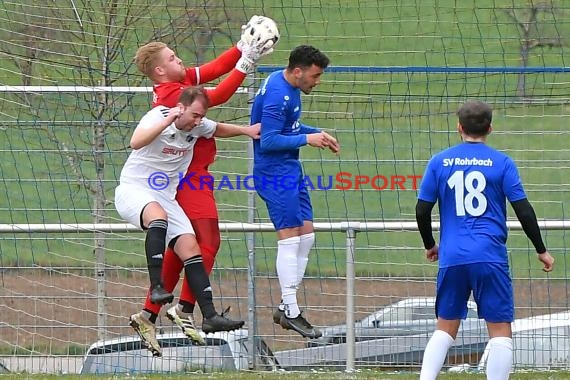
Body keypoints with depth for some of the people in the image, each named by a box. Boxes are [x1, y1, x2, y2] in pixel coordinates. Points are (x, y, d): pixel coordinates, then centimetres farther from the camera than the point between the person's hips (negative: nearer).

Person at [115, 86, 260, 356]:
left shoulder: (198, 126, 4)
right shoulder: (158, 116, -16)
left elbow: (218, 130, 28)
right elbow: (136, 143, -35)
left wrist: (246, 130, 12)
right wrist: (167, 121, -39)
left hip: (165, 198, 7)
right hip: (133, 190, -7)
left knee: (190, 247, -7)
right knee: (158, 215, -39)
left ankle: (209, 315, -9)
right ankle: (156, 286, -40)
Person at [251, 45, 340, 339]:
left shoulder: (288, 86, 10)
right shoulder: (277, 95, -21)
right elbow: (269, 141, -23)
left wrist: (317, 134, 11)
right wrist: (307, 139, -18)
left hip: (291, 170, 10)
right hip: (274, 173, -10)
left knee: (306, 236, 9)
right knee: (290, 238, -10)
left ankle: (286, 306, 14)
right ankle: (290, 312, -5)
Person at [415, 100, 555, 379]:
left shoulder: (439, 162, 6)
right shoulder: (501, 162, 0)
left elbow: (422, 211, 7)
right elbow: (524, 211, -2)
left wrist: (430, 246, 24)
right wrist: (541, 250, 9)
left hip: (452, 258, 2)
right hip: (490, 258, -2)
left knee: (445, 328, 13)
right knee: (500, 331, 2)